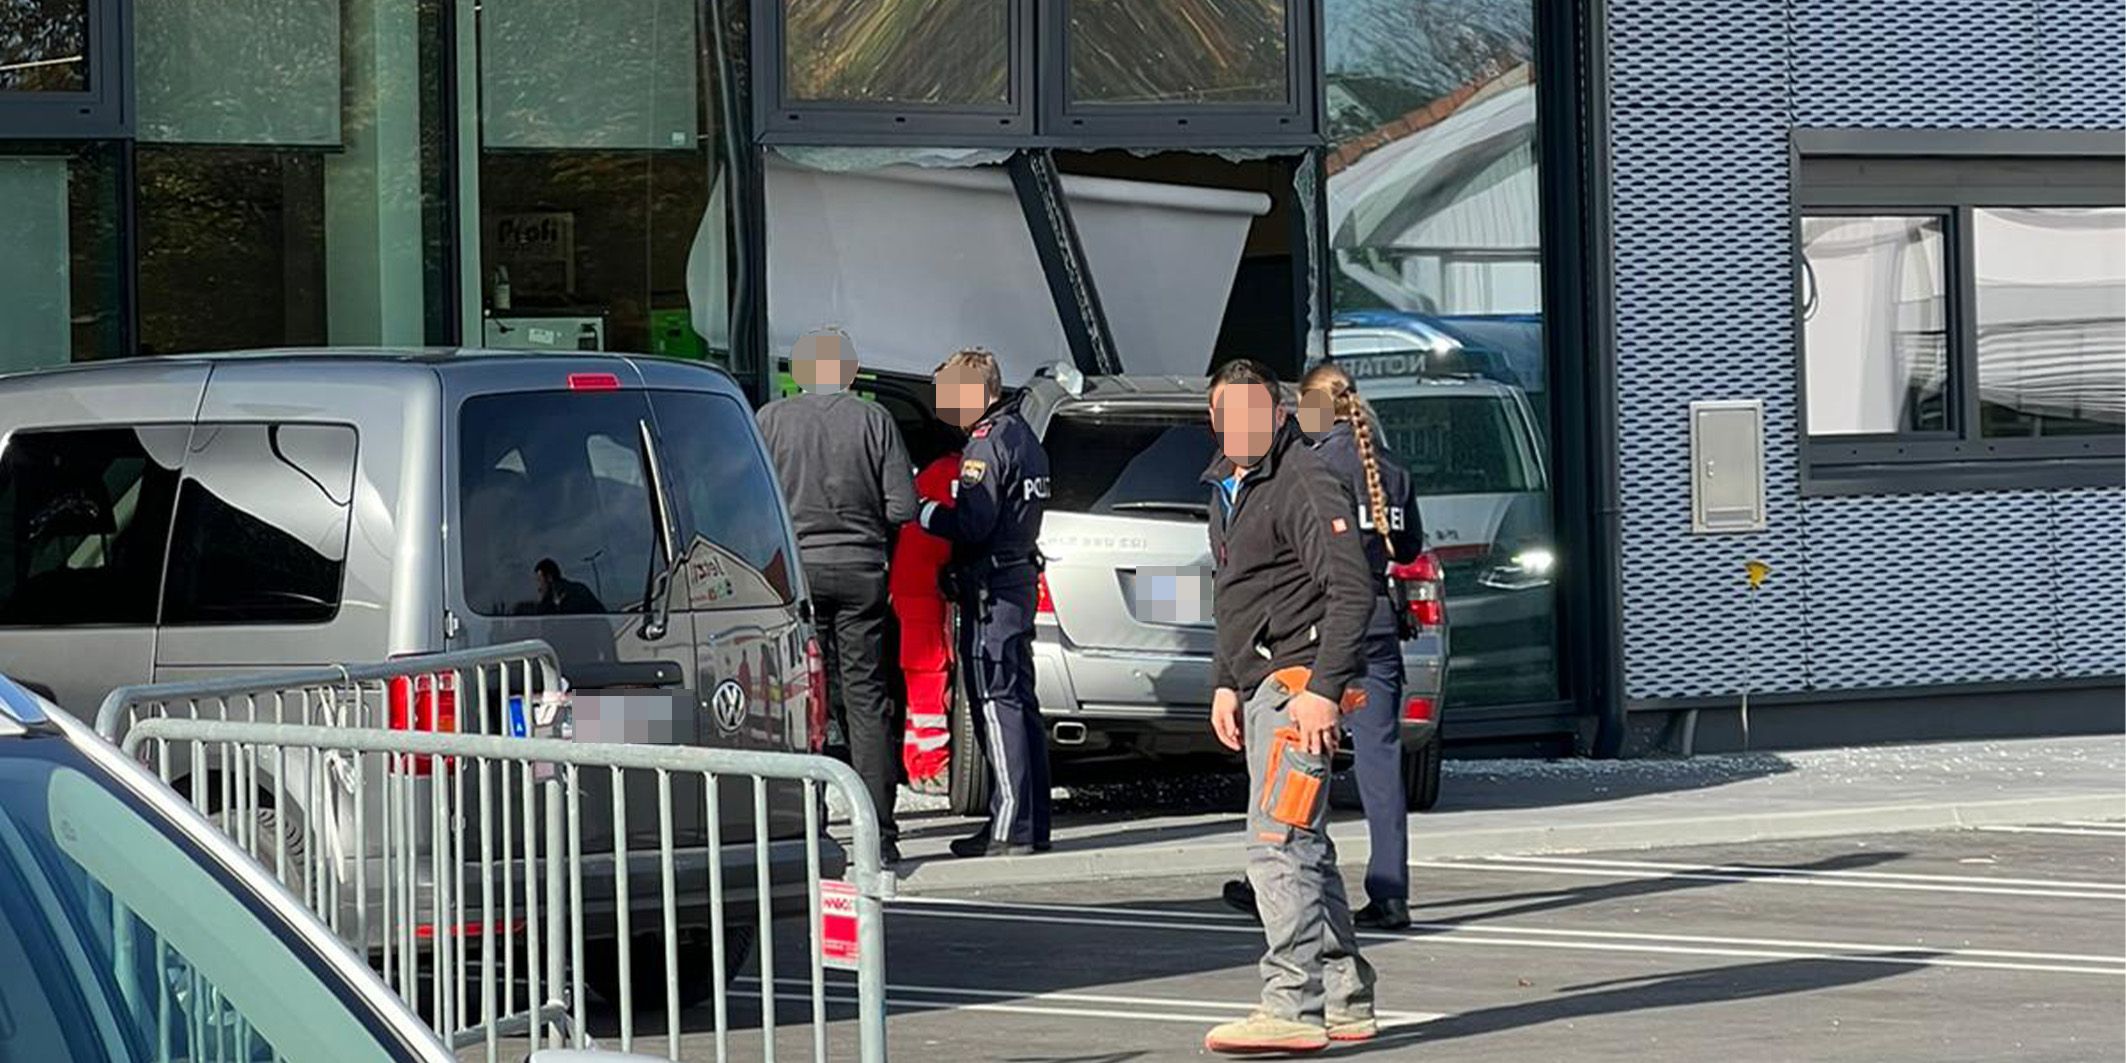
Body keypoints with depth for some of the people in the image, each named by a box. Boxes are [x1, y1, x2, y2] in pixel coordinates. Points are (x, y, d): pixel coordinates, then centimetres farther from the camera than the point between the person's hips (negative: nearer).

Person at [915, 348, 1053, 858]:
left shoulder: (987, 444, -15)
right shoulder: (1022, 435, 16)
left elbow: (973, 524, -21)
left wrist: (924, 514, -8)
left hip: (992, 586, -10)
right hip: (1020, 575, 10)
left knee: (999, 702, -9)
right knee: (1020, 702, 13)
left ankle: (1010, 827, -10)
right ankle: (1033, 824, 16)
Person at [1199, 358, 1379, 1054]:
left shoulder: (1305, 485, -13)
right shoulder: (1227, 488, 17)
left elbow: (1351, 590, -19)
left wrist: (1323, 689, -23)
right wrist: (1224, 683, 19)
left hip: (1300, 681, -10)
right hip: (1260, 685, 10)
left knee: (1277, 846, -14)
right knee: (1303, 849, 13)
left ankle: (1292, 1008, -16)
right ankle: (1345, 1000, 19)